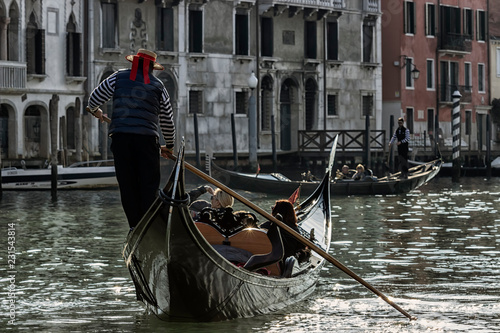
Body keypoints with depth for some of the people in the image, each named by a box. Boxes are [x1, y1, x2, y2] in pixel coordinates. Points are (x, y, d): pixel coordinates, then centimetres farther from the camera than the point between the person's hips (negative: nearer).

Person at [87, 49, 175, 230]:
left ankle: (135, 225, 3)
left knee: (127, 183, 5)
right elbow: (167, 120, 17)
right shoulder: (158, 86, 12)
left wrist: (95, 111, 37)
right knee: (149, 183, 3)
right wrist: (169, 145, 30)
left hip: (120, 136, 1)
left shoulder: (119, 77, 9)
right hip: (147, 138, 0)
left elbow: (94, 98, 13)